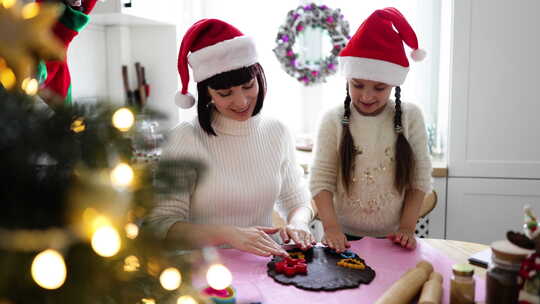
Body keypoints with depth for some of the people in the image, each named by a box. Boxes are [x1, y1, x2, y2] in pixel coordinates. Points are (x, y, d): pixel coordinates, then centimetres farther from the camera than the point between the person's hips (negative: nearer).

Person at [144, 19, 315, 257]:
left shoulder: (277, 132, 4)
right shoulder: (187, 139, -11)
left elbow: (296, 199, 11)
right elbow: (159, 224, -14)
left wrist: (297, 224, -11)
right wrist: (227, 233, -26)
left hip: (263, 264, 4)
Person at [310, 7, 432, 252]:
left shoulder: (410, 117, -1)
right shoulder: (334, 120, -4)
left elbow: (420, 179, 1)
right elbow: (321, 180, -6)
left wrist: (407, 227, -5)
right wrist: (331, 227, -17)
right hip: (344, 237, 0)